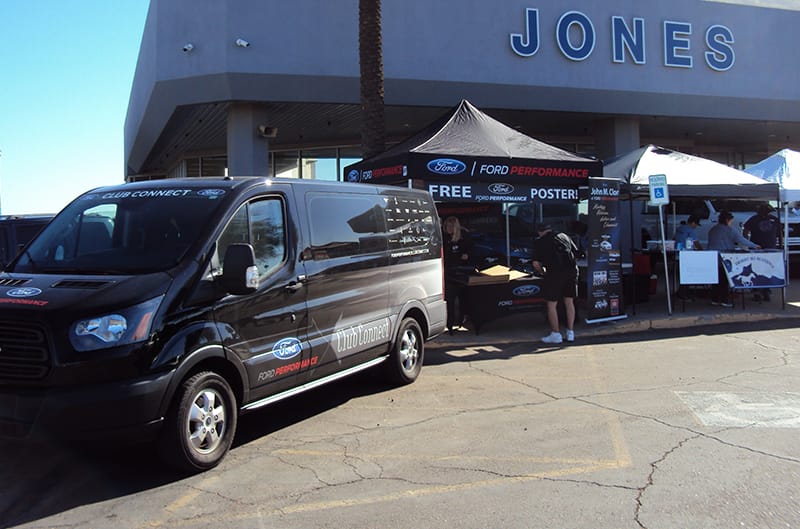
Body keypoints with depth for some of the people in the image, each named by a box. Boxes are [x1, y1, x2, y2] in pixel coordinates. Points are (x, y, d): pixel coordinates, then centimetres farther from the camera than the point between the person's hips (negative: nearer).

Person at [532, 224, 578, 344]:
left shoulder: (539, 242, 6)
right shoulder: (564, 236, 19)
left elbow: (536, 263, 1)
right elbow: (575, 251, 21)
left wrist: (542, 271, 19)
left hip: (555, 272, -5)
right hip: (571, 270, 5)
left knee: (551, 304, 5)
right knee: (569, 302, 13)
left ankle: (556, 334, 7)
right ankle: (570, 333, 16)